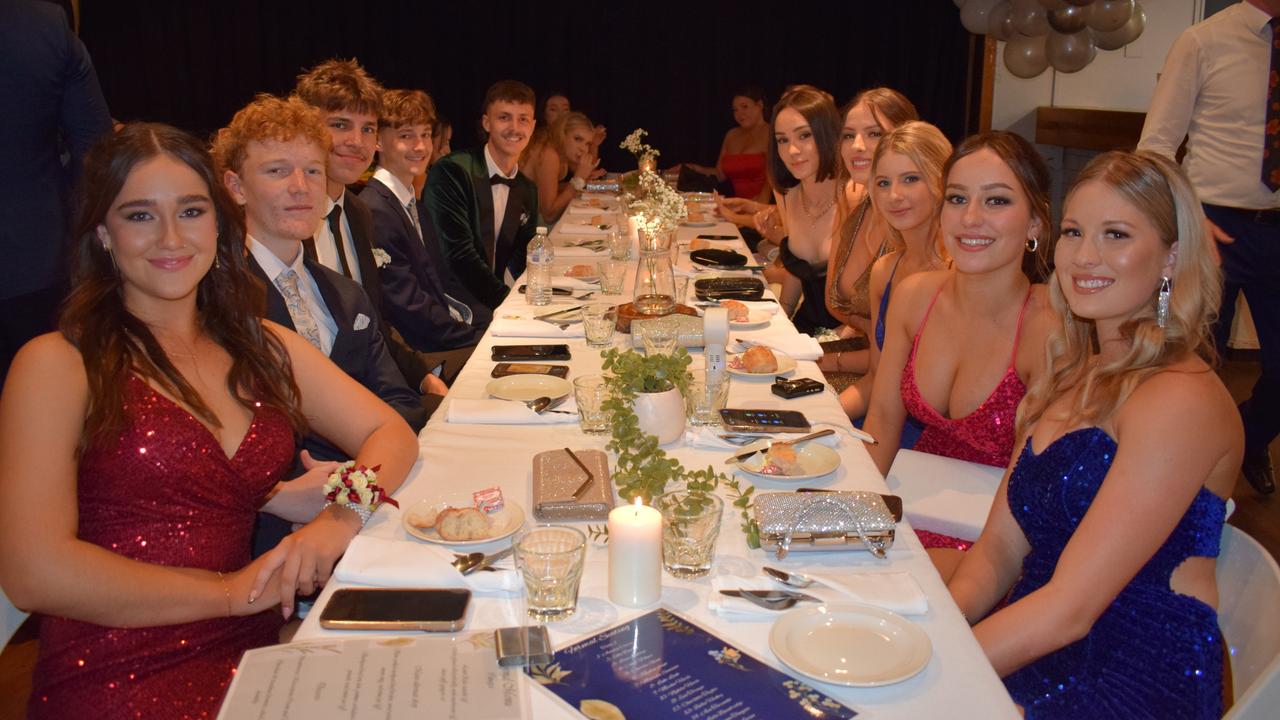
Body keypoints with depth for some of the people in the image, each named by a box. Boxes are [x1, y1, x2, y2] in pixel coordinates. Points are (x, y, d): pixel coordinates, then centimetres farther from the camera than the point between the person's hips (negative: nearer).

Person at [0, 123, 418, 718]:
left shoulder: (262, 348, 13)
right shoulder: (57, 364, -3)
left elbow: (391, 435, 10)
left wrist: (341, 517, -11)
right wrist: (232, 591, -11)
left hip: (254, 652, 5)